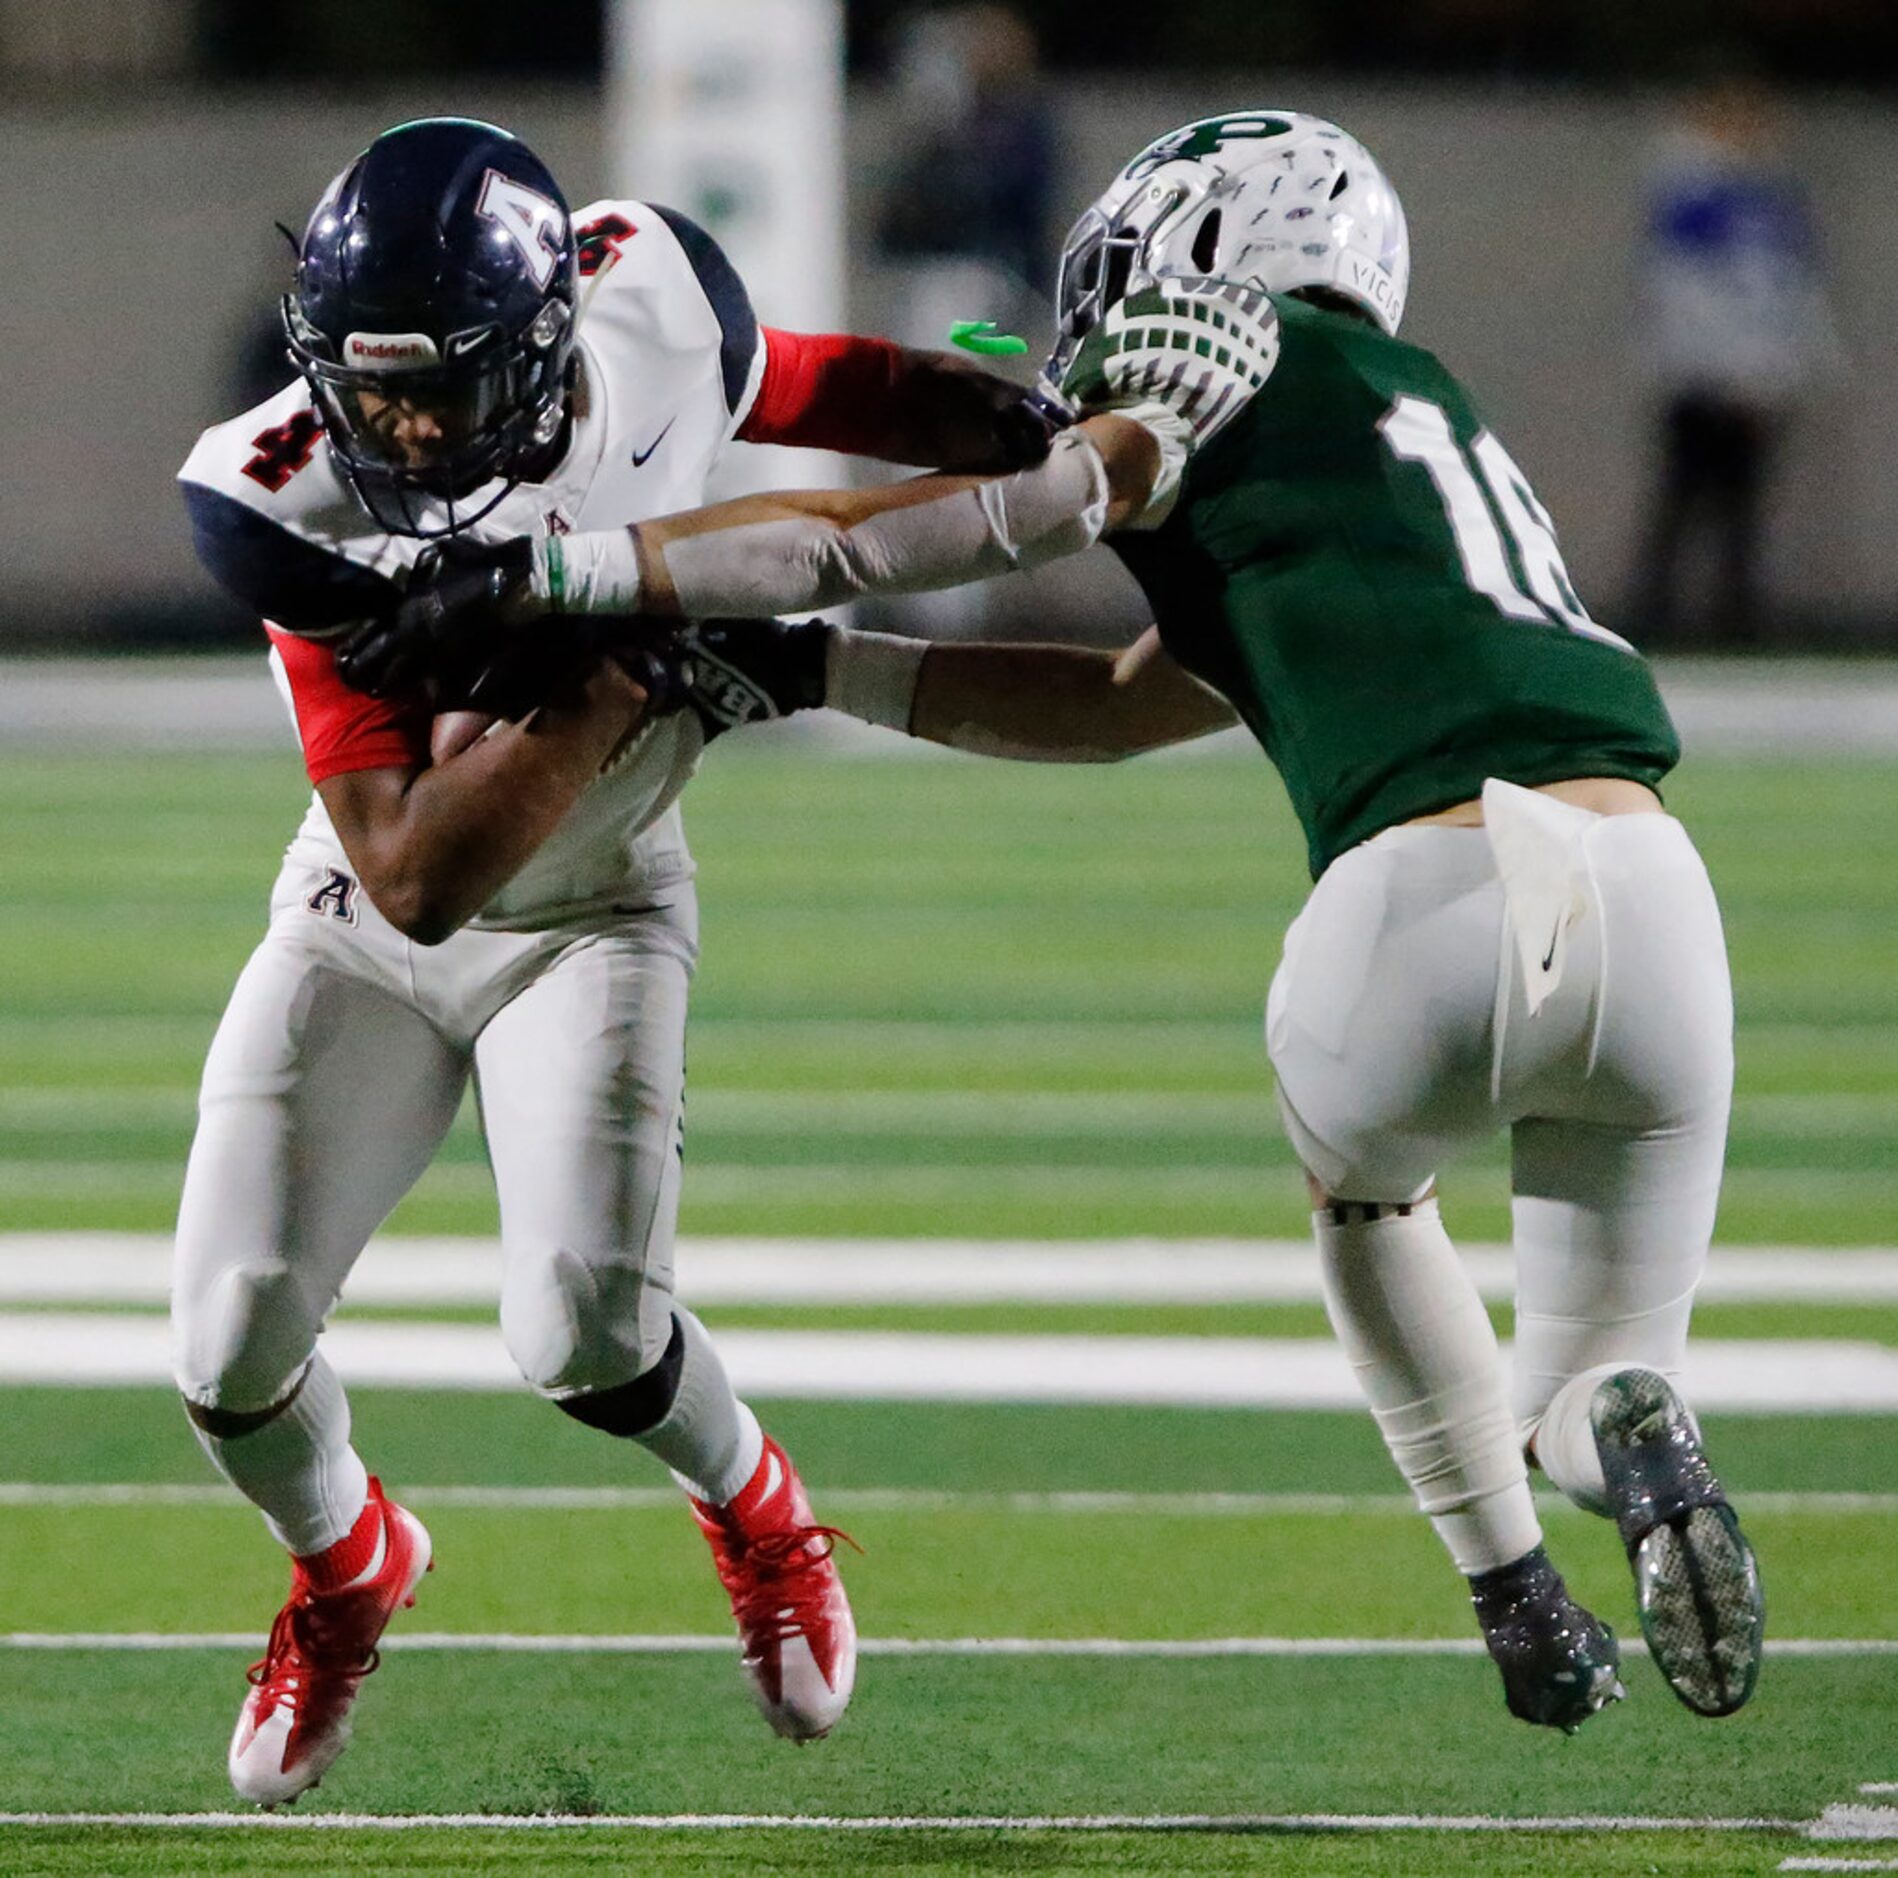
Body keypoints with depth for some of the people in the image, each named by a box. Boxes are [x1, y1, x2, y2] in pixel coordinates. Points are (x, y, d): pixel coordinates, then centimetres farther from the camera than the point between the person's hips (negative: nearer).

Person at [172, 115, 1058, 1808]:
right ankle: (347, 1566, 30)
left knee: (584, 1331, -18)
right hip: (371, 923, 0)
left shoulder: (646, 307, -24)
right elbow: (415, 877, -33)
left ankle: (754, 1510, 18)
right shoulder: (307, 513, -32)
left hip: (591, 913, 0)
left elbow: (837, 392, 1)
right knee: (235, 1347, -7)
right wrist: (613, 676, -38)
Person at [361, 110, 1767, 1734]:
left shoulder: (1245, 368, 12)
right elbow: (1118, 706, 38)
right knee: (1582, 1393, 23)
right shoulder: (1409, 415, 33)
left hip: (1435, 895, -5)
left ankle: (1517, 1596, 21)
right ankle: (1634, 1443, -12)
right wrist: (817, 671, 39)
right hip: (1651, 897, 5)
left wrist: (566, 570, 13)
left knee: (1361, 1176, 32)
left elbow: (871, 538, 9)